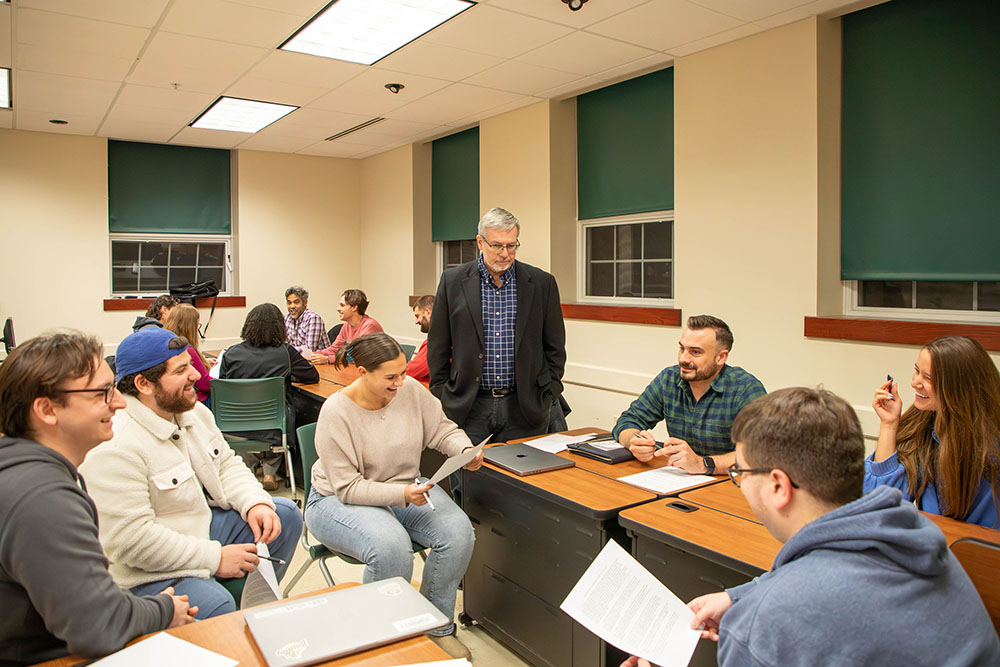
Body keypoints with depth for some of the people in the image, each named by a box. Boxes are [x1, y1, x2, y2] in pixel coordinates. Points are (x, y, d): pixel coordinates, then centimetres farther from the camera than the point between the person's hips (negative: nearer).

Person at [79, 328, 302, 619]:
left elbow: (226, 465, 13)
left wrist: (255, 503, -8)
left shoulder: (194, 411, 3)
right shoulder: (114, 449, -26)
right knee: (216, 606, -34)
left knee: (286, 515, 7)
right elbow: (130, 540, -27)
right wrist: (215, 557, -23)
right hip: (147, 574, -9)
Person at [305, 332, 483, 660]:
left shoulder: (411, 389, -8)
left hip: (406, 488, 5)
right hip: (338, 500, -5)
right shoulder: (336, 412, -21)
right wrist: (403, 494, -32)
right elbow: (347, 488, -20)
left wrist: (466, 450, -19)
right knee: (392, 547, -35)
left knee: (458, 532, -20)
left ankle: (437, 628, 2)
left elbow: (442, 429, 3)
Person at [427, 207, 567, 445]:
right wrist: (442, 397, 3)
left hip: (524, 408, 0)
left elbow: (555, 347, 8)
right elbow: (437, 346, 6)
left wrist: (547, 397, 3)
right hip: (468, 407, 0)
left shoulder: (542, 283, 2)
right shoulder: (453, 281, 1)